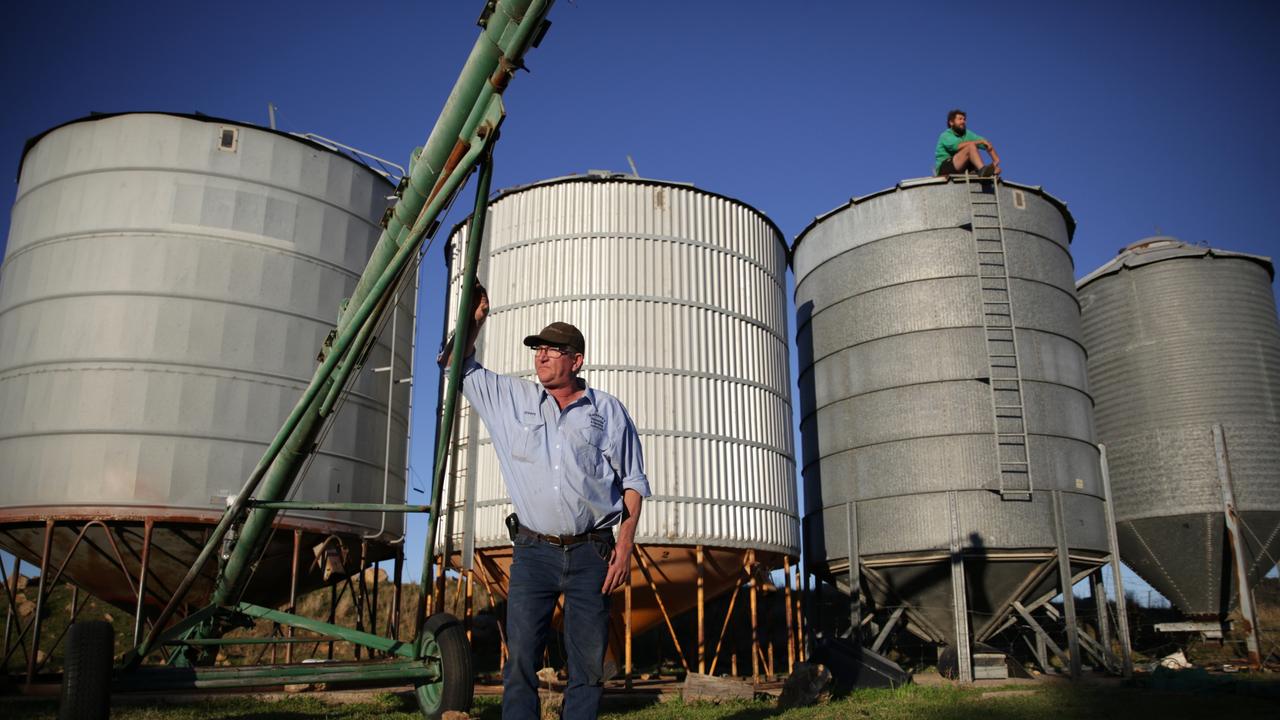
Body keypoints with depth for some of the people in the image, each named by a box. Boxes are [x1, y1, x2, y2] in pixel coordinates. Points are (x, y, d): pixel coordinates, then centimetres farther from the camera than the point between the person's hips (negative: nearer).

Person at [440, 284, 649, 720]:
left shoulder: (607, 411, 7)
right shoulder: (512, 399, 12)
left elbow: (633, 483, 6)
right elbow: (459, 367, 22)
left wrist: (625, 544, -3)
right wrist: (476, 320, 11)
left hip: (591, 553, -1)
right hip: (533, 552, 1)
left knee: (588, 664, 2)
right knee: (521, 660, -1)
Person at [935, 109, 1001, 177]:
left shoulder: (967, 134, 12)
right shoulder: (946, 135, -5)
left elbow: (987, 144, 4)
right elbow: (958, 146, -26)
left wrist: (996, 160, -13)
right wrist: (980, 141, -24)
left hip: (961, 170, 8)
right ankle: (983, 170, -45)